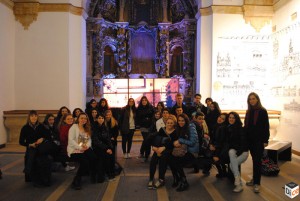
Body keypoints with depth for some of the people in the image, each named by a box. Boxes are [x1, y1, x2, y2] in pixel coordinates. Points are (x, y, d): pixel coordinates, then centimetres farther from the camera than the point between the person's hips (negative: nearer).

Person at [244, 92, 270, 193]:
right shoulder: (248, 112, 9)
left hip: (259, 140, -5)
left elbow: (266, 126, -8)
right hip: (250, 139, 5)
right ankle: (255, 179, 23)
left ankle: (257, 183, 6)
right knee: (254, 160, 13)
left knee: (257, 161, -1)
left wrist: (265, 140, -12)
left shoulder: (262, 111, -7)